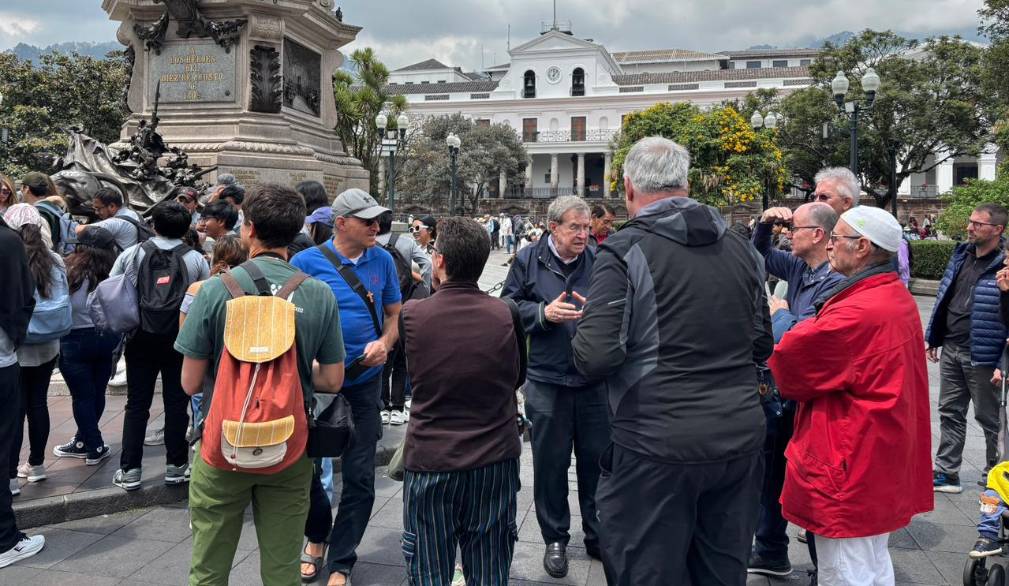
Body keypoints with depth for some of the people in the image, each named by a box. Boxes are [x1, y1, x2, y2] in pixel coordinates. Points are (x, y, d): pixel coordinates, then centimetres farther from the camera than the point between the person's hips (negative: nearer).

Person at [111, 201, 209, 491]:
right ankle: (176, 466, 14)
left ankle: (129, 470, 11)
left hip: (140, 339, 1)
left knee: (136, 404, 9)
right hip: (181, 340, -1)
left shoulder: (130, 254, -1)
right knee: (176, 403, 8)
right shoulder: (196, 260, -5)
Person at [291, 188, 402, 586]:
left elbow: (395, 314, 8)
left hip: (363, 380, 2)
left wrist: (384, 342, -12)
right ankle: (316, 536, 41)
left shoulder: (382, 261, -1)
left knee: (360, 476, 5)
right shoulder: (306, 262, -9)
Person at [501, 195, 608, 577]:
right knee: (551, 462, 10)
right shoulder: (528, 260, 0)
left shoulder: (599, 262, 1)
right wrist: (543, 312, -14)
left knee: (597, 459, 11)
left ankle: (598, 536, 30)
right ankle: (555, 539, 27)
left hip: (595, 379, 1)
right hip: (547, 380, -1)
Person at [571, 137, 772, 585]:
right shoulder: (741, 248, 6)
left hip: (657, 446, -6)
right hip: (741, 438, 6)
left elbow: (594, 357, -19)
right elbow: (762, 345, 15)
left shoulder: (624, 250, -13)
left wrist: (580, 331, 2)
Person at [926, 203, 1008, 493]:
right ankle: (946, 474, 22)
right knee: (950, 413, 13)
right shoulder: (961, 254, 8)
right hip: (951, 350, 7)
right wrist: (933, 338, 14)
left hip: (982, 356, -7)